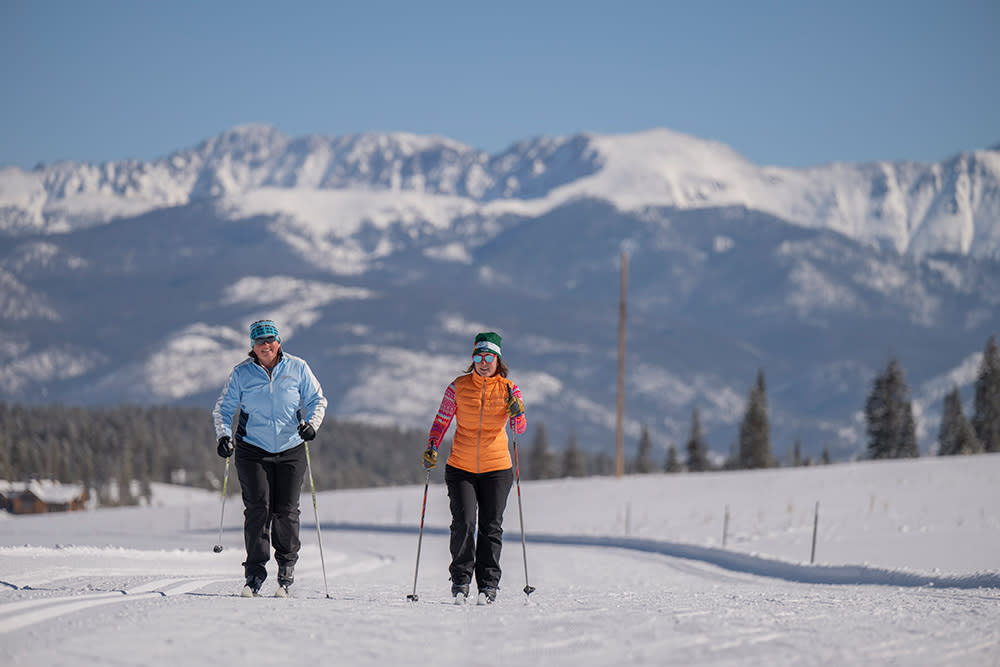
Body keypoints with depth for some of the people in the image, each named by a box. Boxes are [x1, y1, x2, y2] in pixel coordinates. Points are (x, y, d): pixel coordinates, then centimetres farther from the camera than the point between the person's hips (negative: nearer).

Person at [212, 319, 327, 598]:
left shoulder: (297, 368, 2)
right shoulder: (242, 373, 1)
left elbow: (317, 400, 7)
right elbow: (223, 408, 5)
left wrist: (312, 423, -12)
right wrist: (224, 435, -11)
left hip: (290, 450, 0)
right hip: (253, 450, 0)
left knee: (286, 510, -4)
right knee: (257, 508, -11)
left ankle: (287, 565, 16)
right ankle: (255, 573, -6)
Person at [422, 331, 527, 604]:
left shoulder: (508, 389, 0)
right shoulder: (459, 386, 0)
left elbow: (519, 428, -9)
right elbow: (442, 420, 7)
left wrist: (517, 414, -30)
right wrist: (432, 447, -6)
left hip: (496, 469, 0)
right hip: (461, 468, 0)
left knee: (491, 528, 1)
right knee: (463, 524, -10)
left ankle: (488, 584, 9)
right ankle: (460, 580, 2)